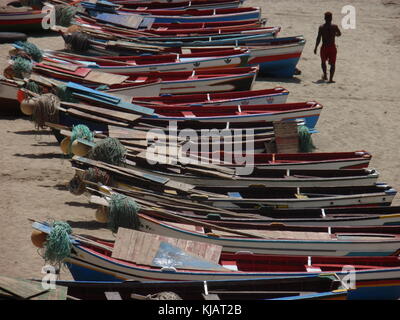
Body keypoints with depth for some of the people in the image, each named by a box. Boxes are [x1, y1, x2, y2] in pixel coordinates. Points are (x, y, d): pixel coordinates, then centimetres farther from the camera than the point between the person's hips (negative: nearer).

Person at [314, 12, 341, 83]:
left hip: (324, 47, 0)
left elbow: (318, 38, -9)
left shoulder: (321, 27, -8)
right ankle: (331, 78, -2)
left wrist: (316, 48, -1)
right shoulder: (334, 27, -6)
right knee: (332, 64, 5)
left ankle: (325, 75, 26)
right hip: (332, 47, 0)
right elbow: (339, 34, 12)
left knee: (323, 62, 24)